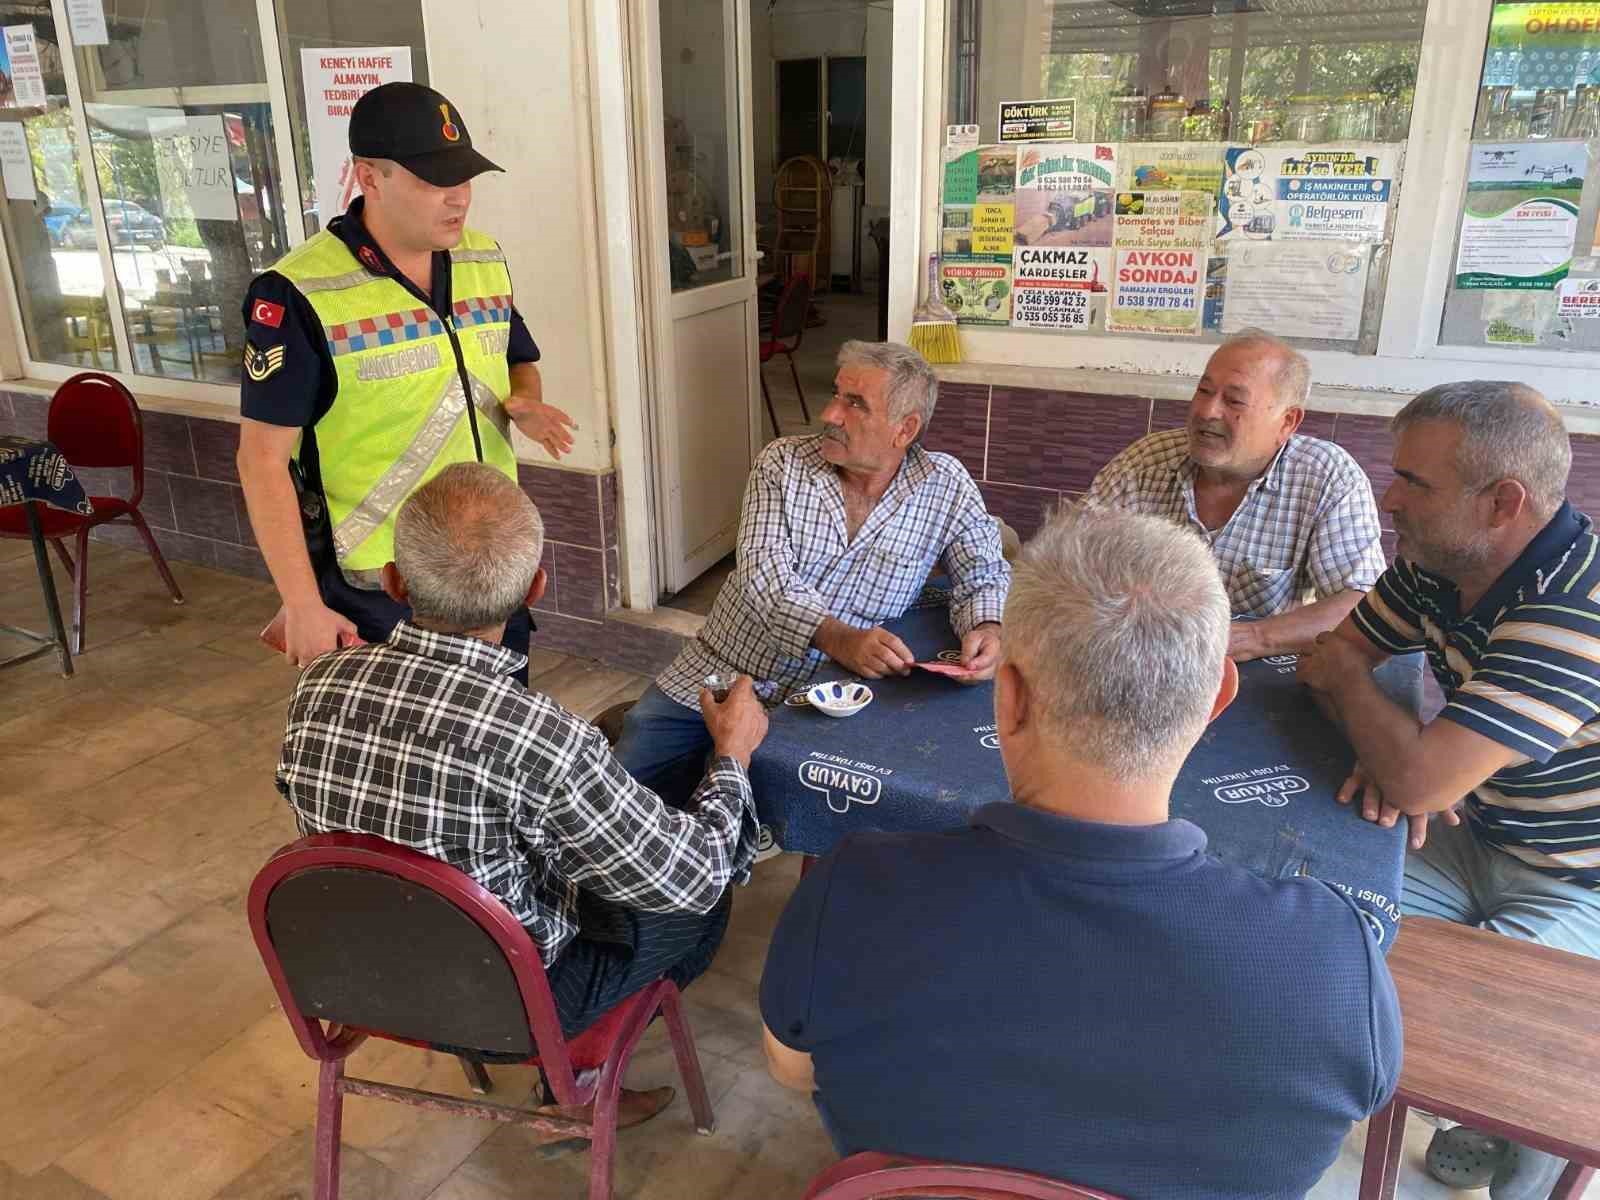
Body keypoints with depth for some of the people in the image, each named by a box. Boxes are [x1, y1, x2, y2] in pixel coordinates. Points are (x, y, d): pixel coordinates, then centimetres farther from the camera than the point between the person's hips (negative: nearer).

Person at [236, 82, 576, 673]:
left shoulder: (486, 261, 2)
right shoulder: (300, 294, -16)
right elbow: (264, 458, -14)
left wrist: (524, 403, -7)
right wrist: (303, 606, -17)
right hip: (375, 588, -5)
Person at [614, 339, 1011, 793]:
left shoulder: (946, 488, -5)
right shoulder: (782, 463, -6)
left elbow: (984, 576, 3)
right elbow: (764, 573, -16)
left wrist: (986, 630, -22)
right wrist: (838, 638, -33)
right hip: (713, 674, 1)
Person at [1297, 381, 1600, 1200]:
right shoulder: (1437, 560, -7)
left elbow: (1420, 780, -37)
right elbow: (1341, 649, 5)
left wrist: (1346, 680, -17)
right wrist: (1387, 752, -17)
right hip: (1480, 838, 8)